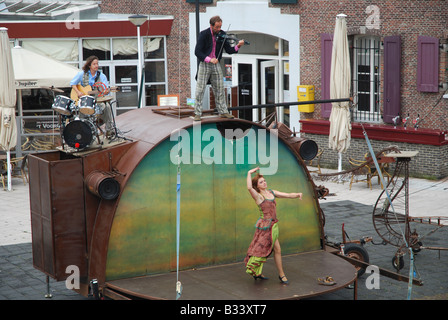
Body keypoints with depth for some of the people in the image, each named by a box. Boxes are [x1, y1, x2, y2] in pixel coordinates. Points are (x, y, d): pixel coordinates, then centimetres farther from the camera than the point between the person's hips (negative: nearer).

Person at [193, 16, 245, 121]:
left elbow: (229, 50, 2)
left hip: (216, 64, 4)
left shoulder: (222, 35, 2)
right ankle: (197, 113, 1)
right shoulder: (204, 34, -10)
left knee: (220, 89, 6)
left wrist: (237, 46, -17)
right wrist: (209, 59, -25)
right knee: (200, 89, -5)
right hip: (204, 64, -4)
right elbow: (197, 52, -14)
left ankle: (223, 111, 15)